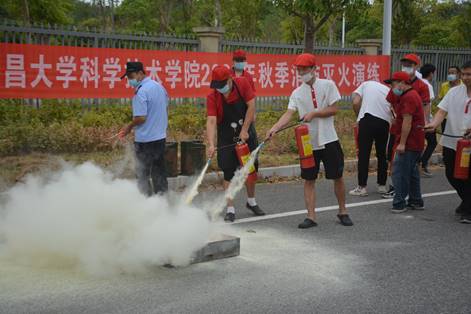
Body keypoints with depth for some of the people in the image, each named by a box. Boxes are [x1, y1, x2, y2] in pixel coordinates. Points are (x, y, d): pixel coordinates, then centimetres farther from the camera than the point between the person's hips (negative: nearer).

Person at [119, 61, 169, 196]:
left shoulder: (140, 91, -18)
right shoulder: (159, 86, 8)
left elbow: (141, 117, -23)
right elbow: (166, 103, 17)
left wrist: (129, 127, -6)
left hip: (145, 139, -8)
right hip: (161, 137, 8)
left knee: (142, 175, 3)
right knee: (159, 172, 15)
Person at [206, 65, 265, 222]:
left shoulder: (242, 83, -14)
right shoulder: (212, 97, -18)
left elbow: (251, 106, -13)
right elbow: (211, 121, -26)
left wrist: (244, 130, -17)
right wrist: (211, 144, -38)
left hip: (247, 133, 2)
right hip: (227, 139, -2)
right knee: (229, 173, -3)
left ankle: (251, 202, 33)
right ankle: (230, 209, 5)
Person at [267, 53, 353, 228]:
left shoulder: (327, 85, -3)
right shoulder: (297, 93, 3)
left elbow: (333, 109, -7)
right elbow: (289, 113, -8)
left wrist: (313, 113, -17)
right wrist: (275, 128, -24)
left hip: (328, 140, -2)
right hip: (308, 142, 2)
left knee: (337, 177, 6)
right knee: (309, 180, 3)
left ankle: (342, 212, 23)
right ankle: (311, 216, 10)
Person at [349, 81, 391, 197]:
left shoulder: (366, 84, 16)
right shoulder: (388, 90, 23)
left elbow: (356, 103, 3)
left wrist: (359, 117, 16)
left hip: (367, 119, -3)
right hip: (385, 121, 3)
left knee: (363, 154, 2)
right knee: (382, 154, 16)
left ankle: (362, 187, 3)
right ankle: (382, 185, 23)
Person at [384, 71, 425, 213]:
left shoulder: (408, 97, -16)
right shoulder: (412, 95, 19)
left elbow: (407, 121, -22)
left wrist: (402, 143, -23)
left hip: (408, 144, -11)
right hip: (416, 143, 11)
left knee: (399, 172, -7)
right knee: (412, 172, 16)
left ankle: (399, 204, -5)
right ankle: (416, 201, 23)